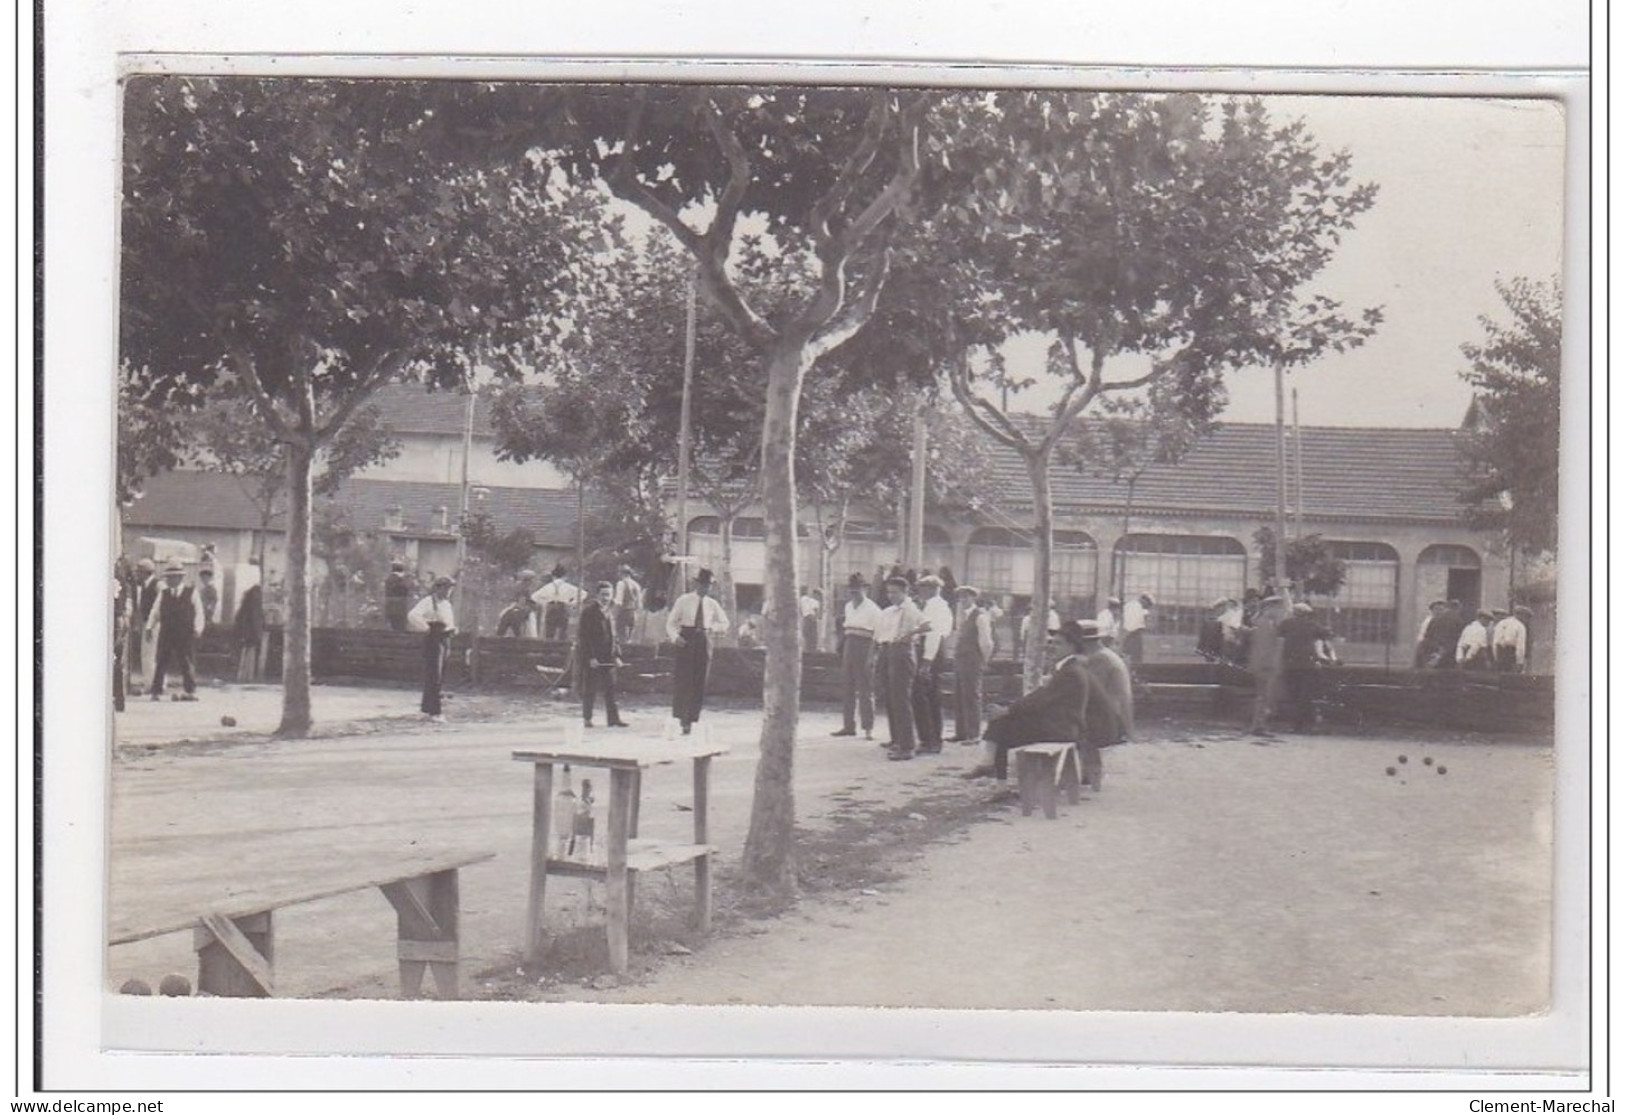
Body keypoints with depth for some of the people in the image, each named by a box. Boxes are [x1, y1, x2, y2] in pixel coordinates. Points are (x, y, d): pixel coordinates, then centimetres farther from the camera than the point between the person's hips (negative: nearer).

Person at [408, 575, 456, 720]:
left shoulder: (446, 603, 15)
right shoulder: (429, 602, -12)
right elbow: (412, 615, -25)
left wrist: (453, 628, 18)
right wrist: (427, 628, -20)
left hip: (446, 639, 9)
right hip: (434, 640, -9)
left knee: (440, 675, 13)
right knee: (434, 676, -8)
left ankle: (426, 708, 24)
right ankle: (434, 712, -7)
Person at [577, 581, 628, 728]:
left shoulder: (609, 612, 13)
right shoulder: (589, 611, -10)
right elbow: (583, 636, -13)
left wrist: (616, 655, 10)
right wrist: (590, 657, -17)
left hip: (607, 658, 7)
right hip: (591, 658, -7)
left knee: (611, 688, 5)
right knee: (590, 689, 0)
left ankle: (613, 718, 9)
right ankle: (587, 718, 10)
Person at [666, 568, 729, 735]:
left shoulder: (712, 605, 7)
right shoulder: (683, 601, 0)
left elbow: (724, 624, 16)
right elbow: (671, 623, 1)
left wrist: (712, 628, -5)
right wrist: (675, 637, -18)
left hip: (704, 644, 2)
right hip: (685, 642, -2)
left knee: (699, 684, 2)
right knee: (681, 679, -6)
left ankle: (690, 719, 9)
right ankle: (679, 714, 7)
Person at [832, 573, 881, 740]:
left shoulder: (873, 609, -8)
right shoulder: (848, 607, 13)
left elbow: (877, 635, -11)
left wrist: (871, 657, -17)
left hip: (865, 649, -7)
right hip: (849, 648, 7)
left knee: (865, 690, -3)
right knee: (847, 688, 9)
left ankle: (868, 728, 2)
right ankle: (848, 725, 17)